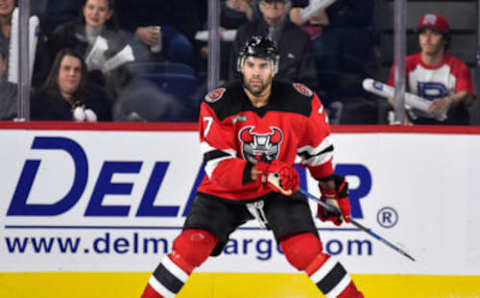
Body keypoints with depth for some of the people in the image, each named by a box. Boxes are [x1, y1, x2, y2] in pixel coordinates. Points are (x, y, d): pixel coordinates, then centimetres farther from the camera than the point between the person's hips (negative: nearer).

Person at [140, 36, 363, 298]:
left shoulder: (302, 101, -14)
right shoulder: (217, 105, -20)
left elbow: (318, 150, 4)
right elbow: (217, 165, -24)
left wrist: (331, 192, 12)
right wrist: (264, 173, -38)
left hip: (280, 191, 1)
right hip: (225, 191, 0)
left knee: (307, 252, -16)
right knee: (190, 247, -15)